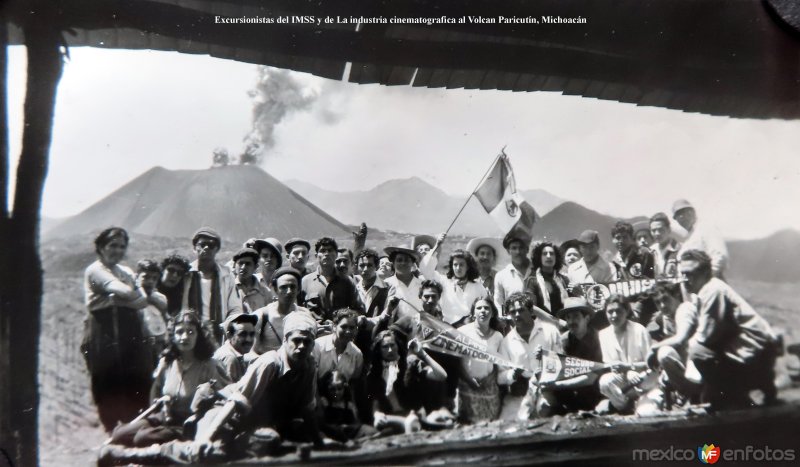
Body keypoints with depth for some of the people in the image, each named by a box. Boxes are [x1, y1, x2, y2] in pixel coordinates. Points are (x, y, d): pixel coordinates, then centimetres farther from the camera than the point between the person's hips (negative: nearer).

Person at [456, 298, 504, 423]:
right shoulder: (463, 332, -6)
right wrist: (467, 379, -13)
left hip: (490, 387, 3)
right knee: (469, 424, -2)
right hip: (467, 386, -3)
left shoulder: (498, 336, 6)